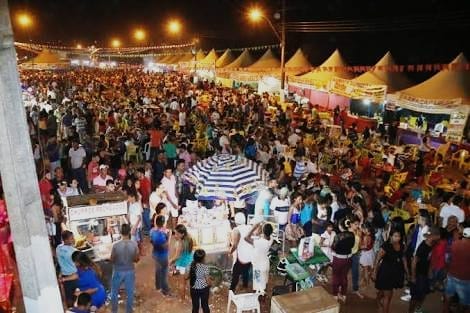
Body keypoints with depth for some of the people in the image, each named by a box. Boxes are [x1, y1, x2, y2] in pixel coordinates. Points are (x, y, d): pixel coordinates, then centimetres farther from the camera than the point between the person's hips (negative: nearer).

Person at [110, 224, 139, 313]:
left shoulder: (116, 245, -21)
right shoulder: (134, 244, -17)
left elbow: (112, 260, -9)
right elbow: (136, 259, -6)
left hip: (118, 271, -1)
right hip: (130, 271, 1)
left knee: (114, 292, 21)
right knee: (130, 293, 18)